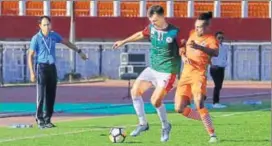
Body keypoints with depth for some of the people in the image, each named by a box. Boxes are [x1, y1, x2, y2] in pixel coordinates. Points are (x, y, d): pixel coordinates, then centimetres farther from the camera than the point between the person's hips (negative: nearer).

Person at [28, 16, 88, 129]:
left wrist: (79, 51, 22)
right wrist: (32, 72, -16)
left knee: (51, 95, 6)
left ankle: (47, 119, 13)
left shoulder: (54, 35, 7)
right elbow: (30, 56, -9)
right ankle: (40, 120, -5)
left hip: (52, 67, 6)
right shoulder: (36, 38, -9)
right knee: (41, 95, -8)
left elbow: (66, 43, 21)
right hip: (41, 67, -6)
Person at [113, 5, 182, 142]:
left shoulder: (174, 33, -18)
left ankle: (165, 126, 12)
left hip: (167, 72, -7)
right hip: (152, 68, 7)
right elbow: (140, 34, 18)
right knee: (135, 91, -2)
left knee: (155, 100, -15)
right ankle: (143, 123, 12)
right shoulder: (151, 28, -1)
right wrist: (123, 42, 24)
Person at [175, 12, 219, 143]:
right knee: (179, 108, -1)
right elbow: (181, 48, 26)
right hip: (185, 74, 6)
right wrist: (183, 56, 3)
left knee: (199, 104, -28)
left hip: (199, 74, -6)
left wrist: (198, 47, -41)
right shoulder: (191, 34, 13)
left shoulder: (210, 39, -5)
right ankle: (204, 119, 22)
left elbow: (215, 53, -27)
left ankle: (212, 134, -20)